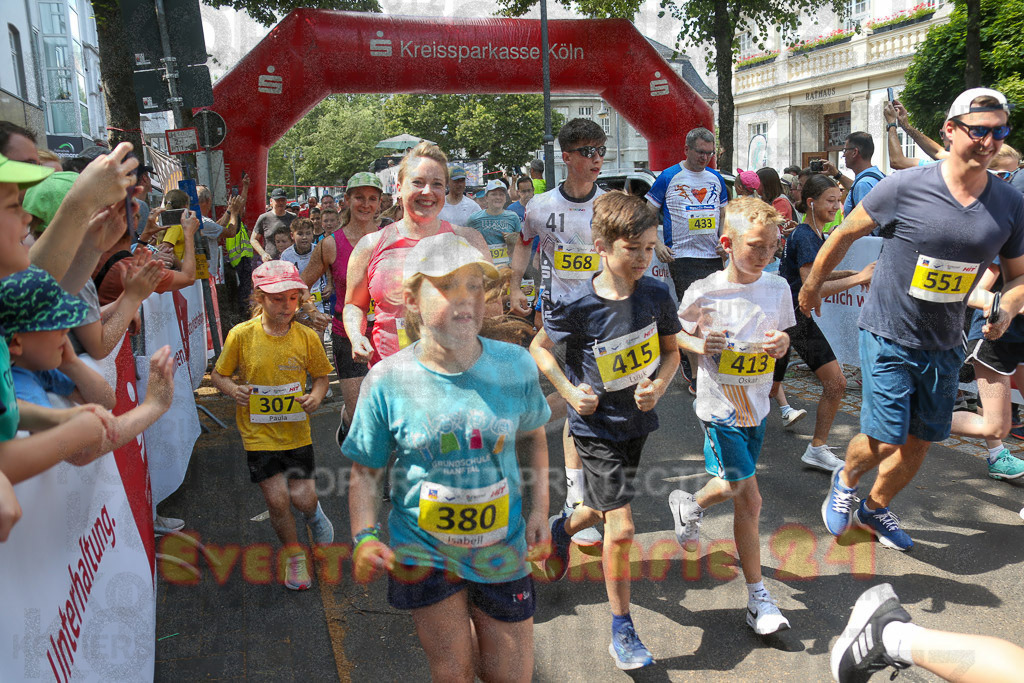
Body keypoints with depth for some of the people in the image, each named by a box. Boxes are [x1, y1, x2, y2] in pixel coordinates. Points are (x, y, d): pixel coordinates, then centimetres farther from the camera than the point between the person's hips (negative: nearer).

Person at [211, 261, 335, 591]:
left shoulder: (306, 337, -5)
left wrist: (316, 396, -12)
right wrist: (232, 389, -18)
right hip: (258, 433, -1)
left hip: (296, 432, 1)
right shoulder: (241, 335, -9)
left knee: (302, 498, -2)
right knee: (277, 499, -5)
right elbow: (218, 374, 3)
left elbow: (321, 375, 8)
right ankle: (295, 555, 22)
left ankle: (314, 512, 37)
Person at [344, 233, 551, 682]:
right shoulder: (387, 380, -14)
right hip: (425, 553, -1)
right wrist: (364, 537, -16)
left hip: (502, 553, 2)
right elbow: (366, 472, -3)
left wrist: (540, 510, -1)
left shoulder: (516, 366, -10)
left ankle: (470, 631, 45)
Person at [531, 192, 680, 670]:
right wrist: (569, 390, -14)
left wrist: (660, 386, -14)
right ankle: (621, 630, 12)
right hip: (596, 426, -5)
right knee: (621, 527, -8)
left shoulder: (657, 295, -9)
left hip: (637, 421, 5)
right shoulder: (580, 307, -19)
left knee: (607, 508, 23)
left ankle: (563, 527, 58)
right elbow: (539, 347, -3)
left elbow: (671, 351, 5)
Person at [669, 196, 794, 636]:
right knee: (749, 500, -4)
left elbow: (781, 337, 11)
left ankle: (691, 505, 44)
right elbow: (678, 336, 0)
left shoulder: (777, 288, -1)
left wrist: (781, 344, -13)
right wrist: (699, 344, -22)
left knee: (739, 491, 14)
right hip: (720, 406, -5)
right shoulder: (703, 292, -14)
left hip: (756, 405, 5)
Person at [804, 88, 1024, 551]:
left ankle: (876, 508, 38)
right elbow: (845, 233, -3)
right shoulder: (905, 187, -16)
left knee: (920, 443, 12)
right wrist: (811, 286, 5)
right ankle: (846, 480, 26)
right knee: (885, 440, -8)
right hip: (889, 336, -4)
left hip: (943, 345, 5)